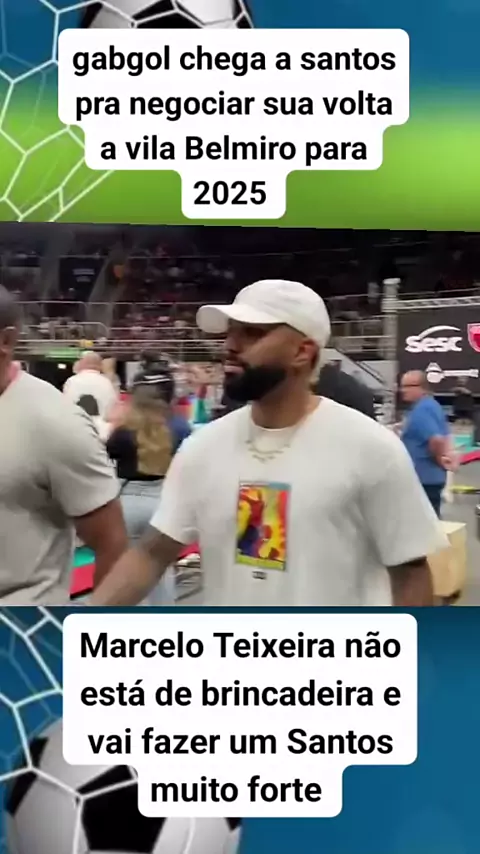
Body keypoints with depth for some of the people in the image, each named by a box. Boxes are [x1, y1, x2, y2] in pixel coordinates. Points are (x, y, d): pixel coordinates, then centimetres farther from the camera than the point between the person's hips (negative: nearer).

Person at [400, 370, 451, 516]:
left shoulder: (420, 411, -20)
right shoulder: (432, 405, 13)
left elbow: (436, 440, -31)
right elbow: (445, 437, 20)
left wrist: (438, 459, -14)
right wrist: (445, 456, 12)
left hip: (424, 478, -10)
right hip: (432, 477, 10)